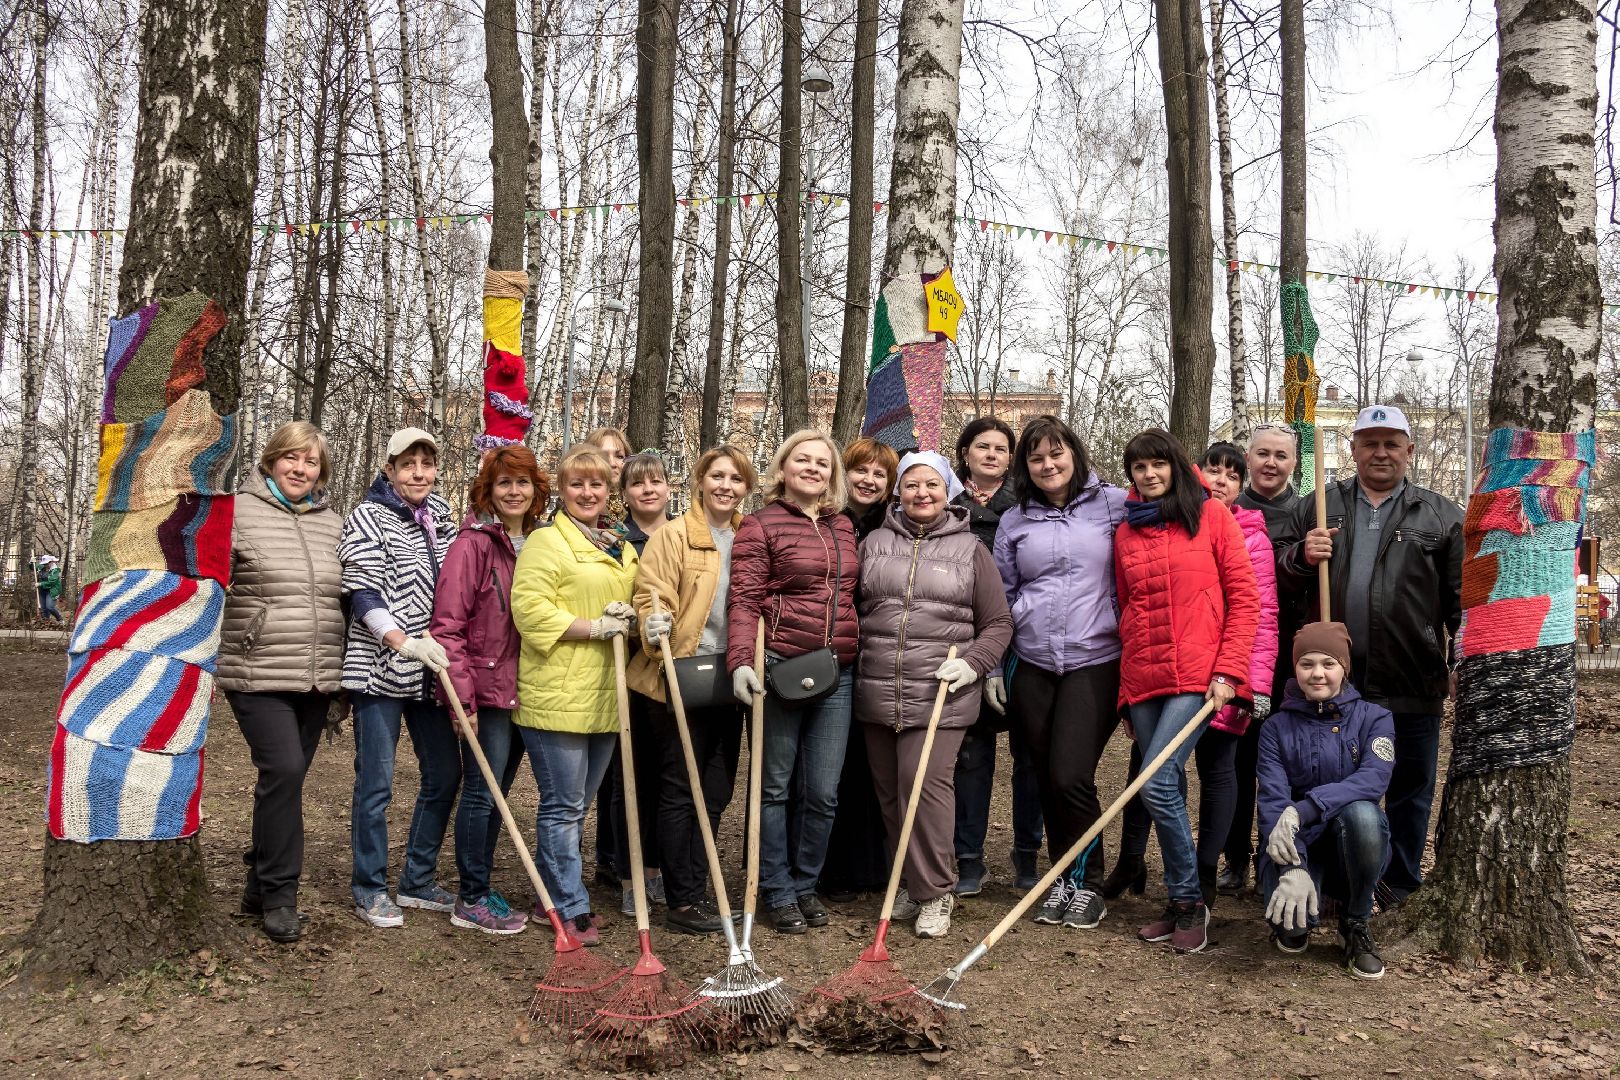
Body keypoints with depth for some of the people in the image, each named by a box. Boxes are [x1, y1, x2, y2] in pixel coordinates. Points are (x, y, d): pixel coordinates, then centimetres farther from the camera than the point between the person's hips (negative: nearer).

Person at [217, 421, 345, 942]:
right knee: (283, 771, -16)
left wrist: (346, 672, 18)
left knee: (285, 778, 10)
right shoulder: (239, 512, -2)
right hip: (258, 677, -5)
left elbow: (347, 599, 20)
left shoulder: (332, 523, 13)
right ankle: (279, 895, -2)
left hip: (317, 679, 5)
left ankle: (259, 889, 24)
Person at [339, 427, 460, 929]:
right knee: (376, 783, 0)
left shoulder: (442, 517, 12)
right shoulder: (368, 519, -6)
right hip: (380, 669, -6)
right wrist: (406, 642, -27)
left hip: (430, 671, 6)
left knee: (444, 774, 10)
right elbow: (363, 596, -15)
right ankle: (370, 889, 15)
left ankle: (418, 881, 24)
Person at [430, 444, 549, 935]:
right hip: (486, 688, -6)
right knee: (482, 792, 1)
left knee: (497, 791, 15)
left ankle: (479, 889, 27)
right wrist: (461, 698, -16)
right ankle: (471, 900, 14)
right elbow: (447, 625, -13)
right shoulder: (472, 543, -10)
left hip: (524, 690, 6)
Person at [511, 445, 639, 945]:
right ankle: (571, 908, 9)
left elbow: (633, 601, 26)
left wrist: (628, 619, 2)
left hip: (605, 697, 8)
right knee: (563, 806, -1)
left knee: (576, 804, 16)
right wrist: (594, 627, -19)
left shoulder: (621, 547, 17)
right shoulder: (546, 541, -7)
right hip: (556, 694, -8)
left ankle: (553, 896, 28)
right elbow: (529, 607, -16)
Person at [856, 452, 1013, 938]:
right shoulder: (874, 544, 11)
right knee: (890, 790, 8)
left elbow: (998, 623, 7)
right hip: (877, 692, 3)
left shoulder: (971, 550, 6)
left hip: (940, 694, -3)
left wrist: (972, 663, -8)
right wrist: (848, 659, 5)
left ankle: (936, 892, 3)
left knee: (925, 784, -12)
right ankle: (911, 883, 24)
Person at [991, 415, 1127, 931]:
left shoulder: (1114, 504, 1)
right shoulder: (1014, 521, 10)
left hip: (1096, 662, -3)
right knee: (1046, 779, 8)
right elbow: (1001, 598, 14)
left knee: (1070, 777, -10)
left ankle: (1087, 883, 11)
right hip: (1031, 666, 4)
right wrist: (992, 667, 11)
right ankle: (1062, 879, 25)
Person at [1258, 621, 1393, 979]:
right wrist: (1293, 869, -31)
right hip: (1298, 846, 0)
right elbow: (1272, 799, -14)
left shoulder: (1374, 718, -1)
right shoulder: (1277, 727, 0)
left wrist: (1303, 810, -35)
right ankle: (1296, 926, 12)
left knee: (1361, 813, -35)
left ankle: (1356, 924, -8)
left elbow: (1374, 779, -21)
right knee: (1291, 921, -31)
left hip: (1354, 844, 0)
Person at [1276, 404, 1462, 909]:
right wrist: (1302, 556, -11)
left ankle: (1401, 885, 27)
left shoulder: (1440, 516, 5)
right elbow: (1279, 578, 10)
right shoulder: (1315, 508, 9)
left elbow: (1462, 598, 4)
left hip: (1411, 681, -1)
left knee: (1410, 790, 11)